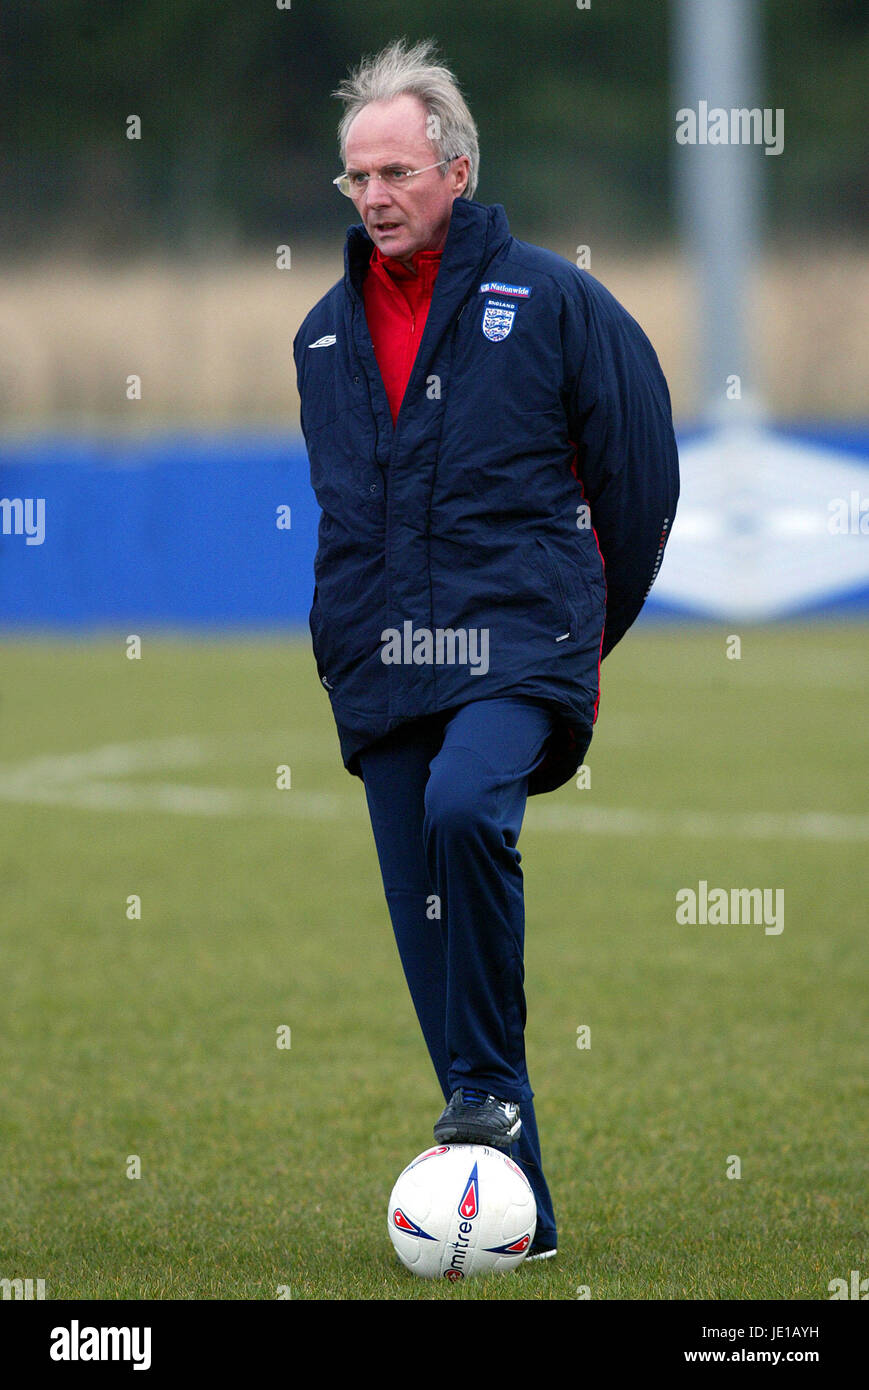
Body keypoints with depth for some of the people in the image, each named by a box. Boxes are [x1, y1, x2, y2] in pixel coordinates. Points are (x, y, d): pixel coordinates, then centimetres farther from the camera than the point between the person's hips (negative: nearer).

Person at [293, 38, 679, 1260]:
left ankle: (488, 1086, -19)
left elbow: (641, 471, 5)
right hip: (379, 673, 5)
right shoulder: (325, 333, 15)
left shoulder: (550, 300, 0)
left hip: (517, 645, -5)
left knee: (465, 807, -34)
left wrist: (592, 627, 10)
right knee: (427, 930, 2)